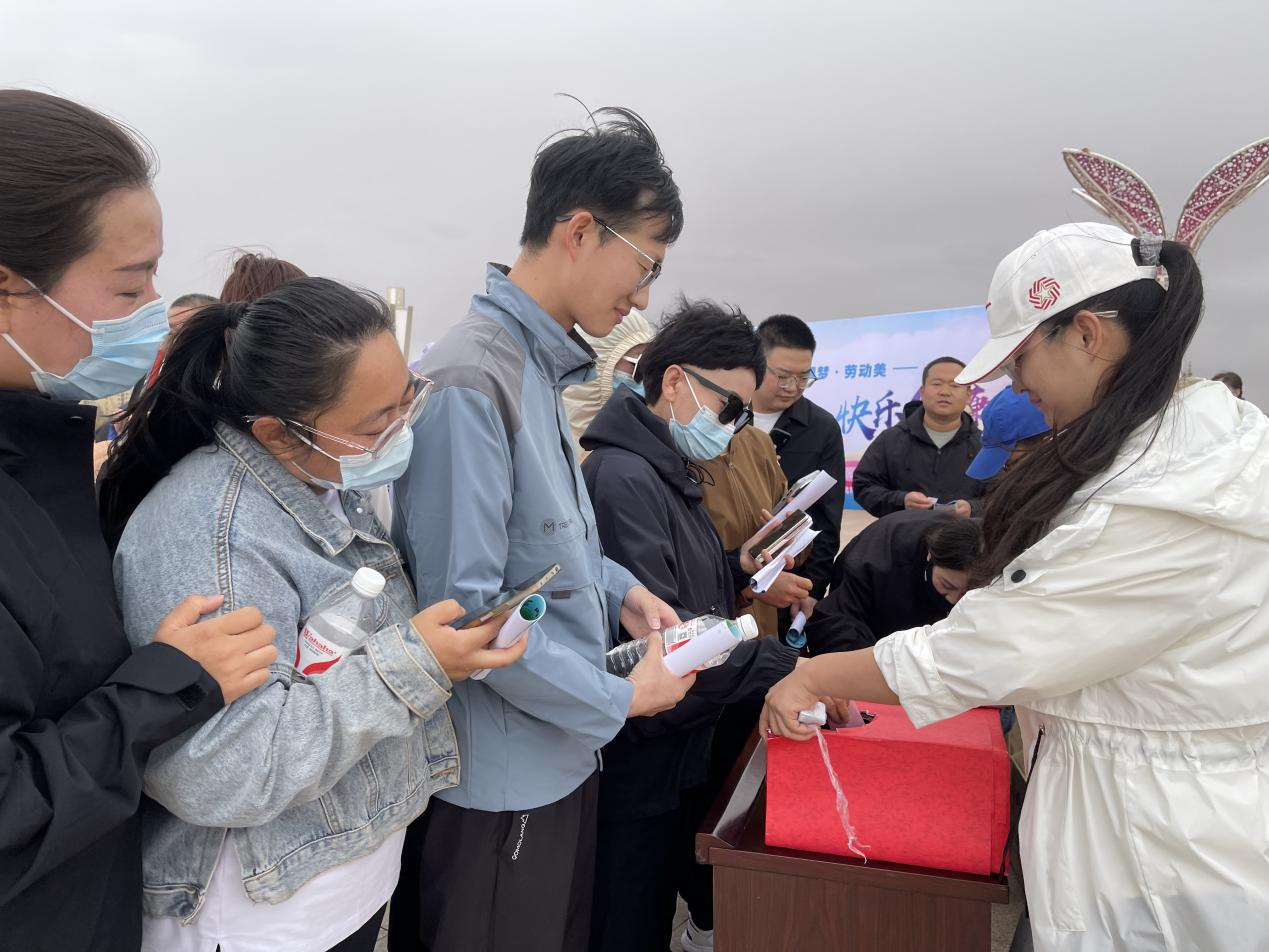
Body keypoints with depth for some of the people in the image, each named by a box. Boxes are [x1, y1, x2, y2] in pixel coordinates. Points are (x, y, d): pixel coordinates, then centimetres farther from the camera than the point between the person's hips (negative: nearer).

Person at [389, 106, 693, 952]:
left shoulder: (543, 367, 7)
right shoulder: (471, 379, -23)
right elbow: (466, 607, -26)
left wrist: (619, 589, 2)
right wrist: (616, 701, -17)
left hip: (562, 755, 9)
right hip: (499, 783, -9)